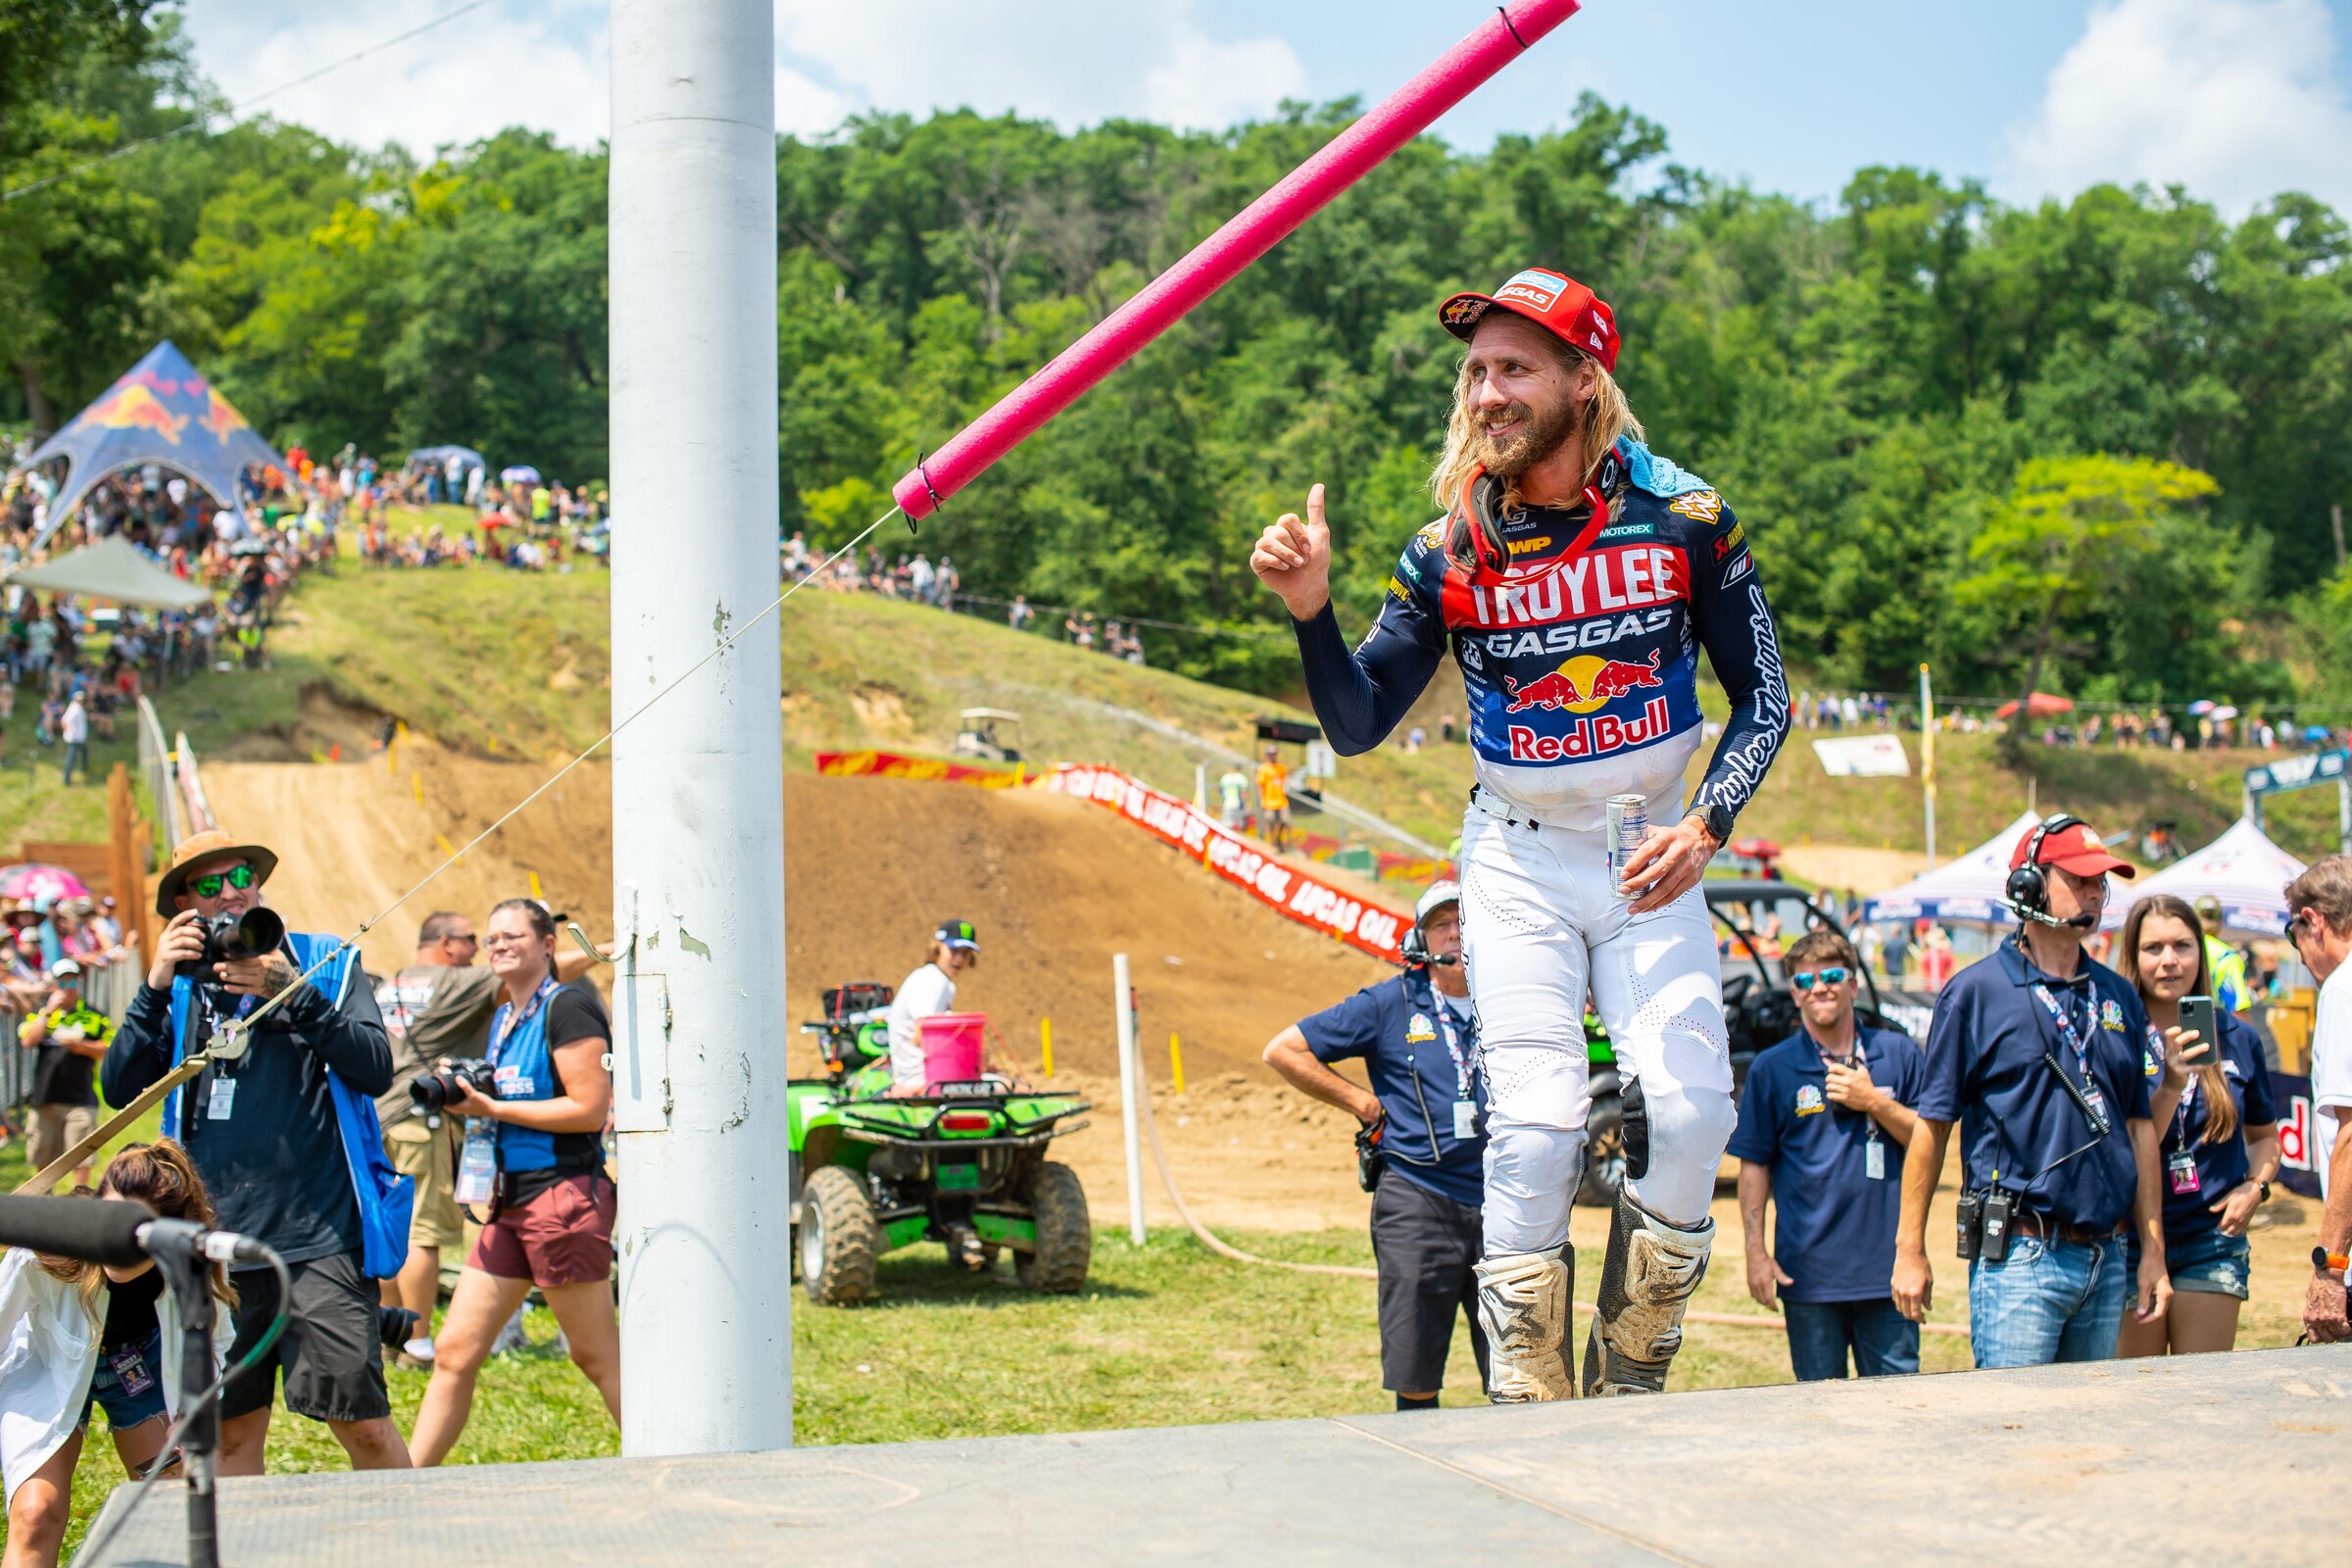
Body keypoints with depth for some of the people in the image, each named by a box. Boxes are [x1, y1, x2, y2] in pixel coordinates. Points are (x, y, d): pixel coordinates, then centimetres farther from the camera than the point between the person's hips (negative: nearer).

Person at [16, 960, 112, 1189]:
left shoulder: (93, 1016, 4)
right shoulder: (41, 1013, 10)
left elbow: (110, 1049, 0)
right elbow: (28, 1041, -7)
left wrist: (82, 1047, -13)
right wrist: (48, 1011, -9)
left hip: (80, 1099, -3)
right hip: (45, 1097, 3)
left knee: (81, 1159, -8)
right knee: (43, 1159, 13)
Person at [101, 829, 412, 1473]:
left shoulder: (325, 962, 6)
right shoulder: (181, 988, 14)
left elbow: (377, 1069, -5)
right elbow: (121, 1088, 3)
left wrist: (292, 991, -14)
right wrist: (156, 986, -7)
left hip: (320, 1234, -3)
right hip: (217, 1243, 3)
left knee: (359, 1420, -7)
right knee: (231, 1427, 7)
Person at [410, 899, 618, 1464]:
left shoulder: (568, 1006, -9)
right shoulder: (503, 1019, 18)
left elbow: (590, 1108, -16)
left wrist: (491, 1107, -13)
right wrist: (466, 1100, 8)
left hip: (564, 1196, -9)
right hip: (511, 1204, 9)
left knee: (598, 1356, -3)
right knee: (454, 1353, 6)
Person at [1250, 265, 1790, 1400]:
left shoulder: (1684, 519, -7)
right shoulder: (1451, 552, -6)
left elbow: (1761, 696, 0)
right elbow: (1358, 723, -1)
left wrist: (1704, 824, -16)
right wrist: (1311, 609, -18)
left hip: (1651, 860, 1)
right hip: (1518, 863, 0)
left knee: (1689, 1113, -14)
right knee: (1537, 1127, -13)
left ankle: (1627, 1387, 7)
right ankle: (1528, 1411, -1)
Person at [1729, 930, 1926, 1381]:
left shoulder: (1899, 1055, 7)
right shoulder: (1771, 1068, 5)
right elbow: (1754, 1166, 5)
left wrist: (1873, 1102, -8)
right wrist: (1756, 1251, -3)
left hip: (1888, 1271, 1)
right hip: (1809, 1274, -1)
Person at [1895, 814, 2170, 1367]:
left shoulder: (2118, 996, 13)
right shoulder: (1977, 991, -3)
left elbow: (2139, 1125, 15)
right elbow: (1932, 1125, -3)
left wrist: (2153, 1250, 12)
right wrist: (1910, 1250, -5)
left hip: (2107, 1259, 6)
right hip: (2019, 1259, -5)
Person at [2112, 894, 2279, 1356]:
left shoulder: (2237, 1040, 5)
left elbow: (2264, 1133, 20)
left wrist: (2255, 1186, 0)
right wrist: (2170, 1084, -27)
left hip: (2213, 1238, 3)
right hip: (2132, 1241, -2)